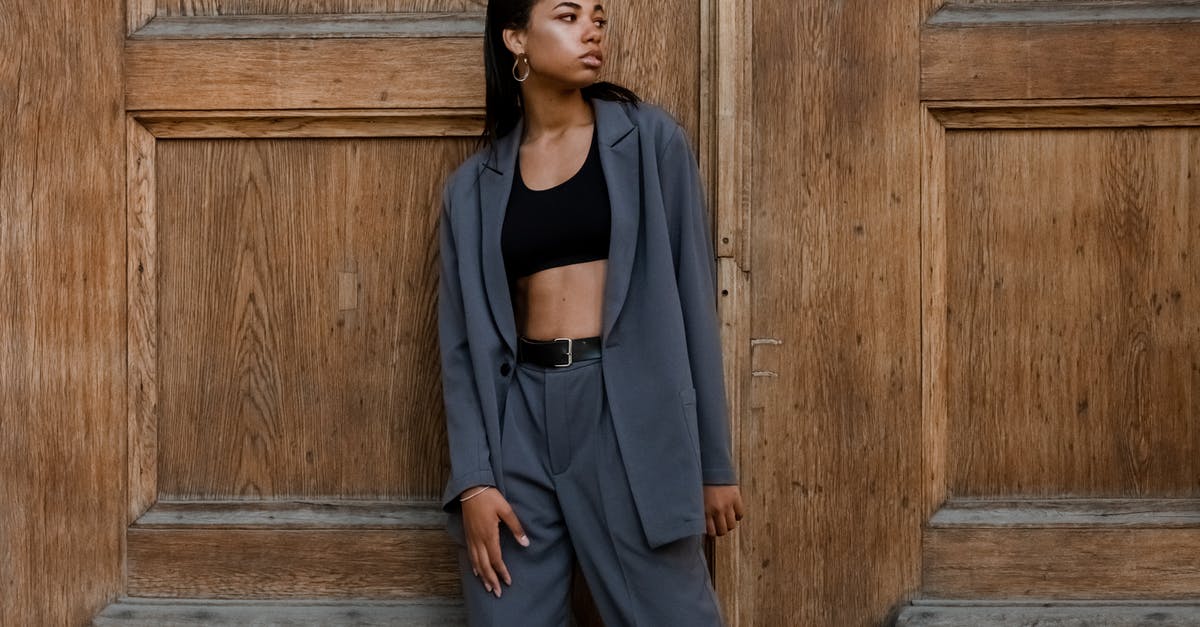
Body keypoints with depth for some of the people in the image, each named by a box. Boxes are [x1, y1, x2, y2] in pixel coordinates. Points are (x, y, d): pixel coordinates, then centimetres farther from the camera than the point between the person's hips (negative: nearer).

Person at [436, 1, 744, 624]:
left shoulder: (650, 139, 4)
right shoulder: (474, 186, 9)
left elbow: (691, 297, 3)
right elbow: (464, 341, 8)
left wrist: (713, 463, 1)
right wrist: (473, 477, -5)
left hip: (629, 411, -2)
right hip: (518, 421, 2)